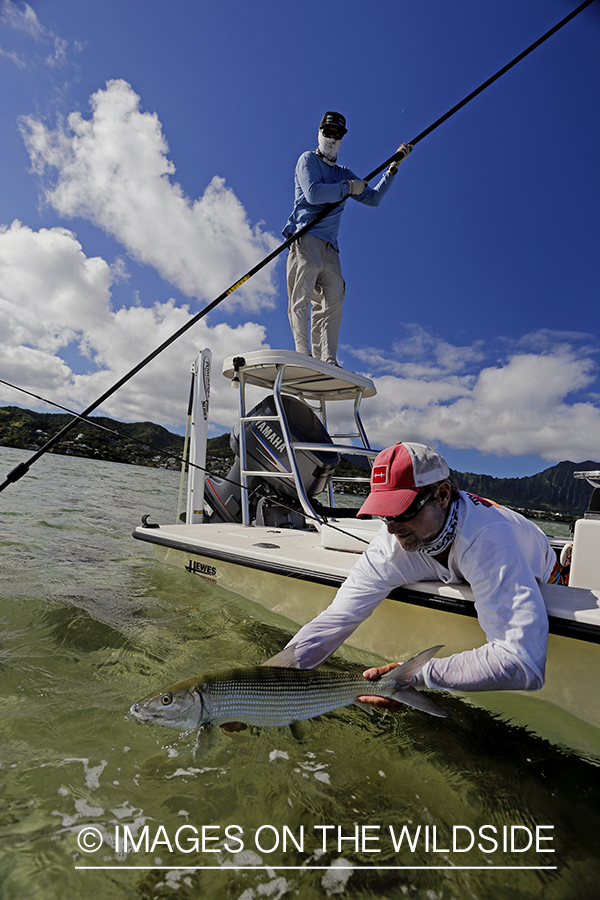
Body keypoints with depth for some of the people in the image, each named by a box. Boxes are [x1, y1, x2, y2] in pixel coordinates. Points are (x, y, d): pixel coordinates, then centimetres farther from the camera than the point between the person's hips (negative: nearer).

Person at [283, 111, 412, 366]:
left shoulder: (344, 174, 30)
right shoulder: (308, 160, 13)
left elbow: (373, 198, 26)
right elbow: (313, 194, -5)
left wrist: (394, 166, 23)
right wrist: (348, 187, 3)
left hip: (329, 247, 5)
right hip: (306, 238, -5)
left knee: (333, 302, -9)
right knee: (301, 298, -18)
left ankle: (327, 361, -15)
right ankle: (302, 354, -25)